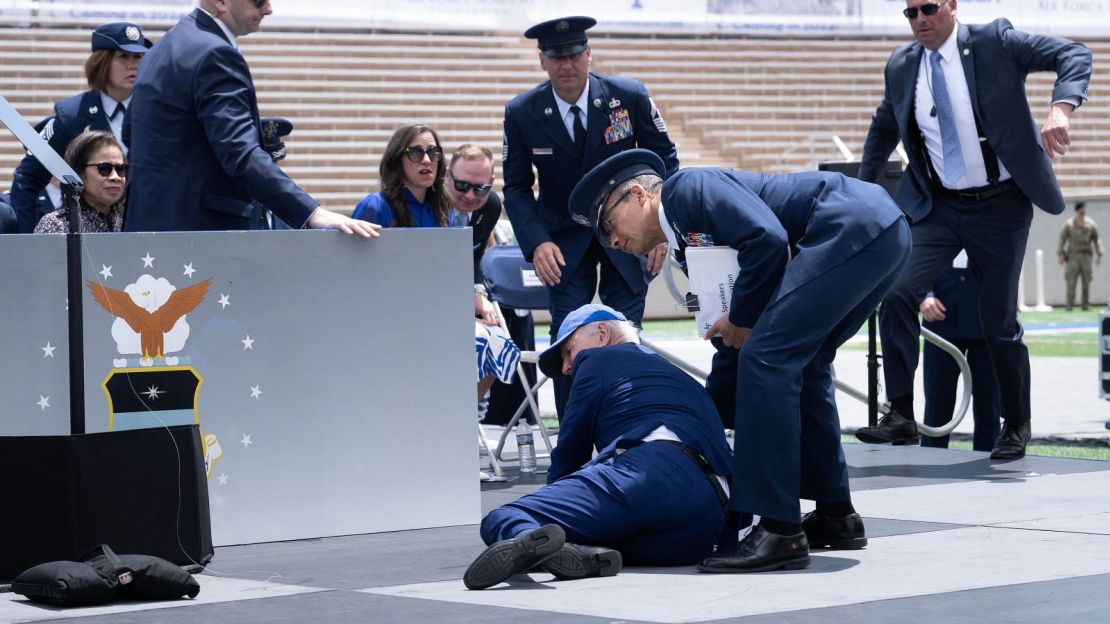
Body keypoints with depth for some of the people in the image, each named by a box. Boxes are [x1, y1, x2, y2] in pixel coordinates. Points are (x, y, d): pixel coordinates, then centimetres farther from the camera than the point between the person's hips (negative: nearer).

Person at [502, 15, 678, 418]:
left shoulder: (629, 96, -12)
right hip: (565, 240, 0)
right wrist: (537, 243, -18)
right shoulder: (522, 113, -10)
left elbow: (664, 159, -1)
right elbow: (516, 188, -2)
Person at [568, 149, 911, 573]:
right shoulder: (691, 243, 25)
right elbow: (734, 349, 30)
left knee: (767, 359, -12)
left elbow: (767, 237, -18)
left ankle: (779, 531, -12)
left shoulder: (685, 188, -1)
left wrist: (742, 319, -5)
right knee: (799, 366, 20)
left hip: (854, 227, -10)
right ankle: (835, 514, 27)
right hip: (885, 235, 10)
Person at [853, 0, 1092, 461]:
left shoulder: (995, 42, -8)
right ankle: (901, 415, -10)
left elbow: (1074, 56, -14)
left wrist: (1060, 108, -32)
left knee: (999, 320, 1)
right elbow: (883, 129, 23)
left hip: (1000, 207, -3)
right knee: (897, 292, -17)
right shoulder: (902, 67, 5)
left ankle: (1016, 427, 20)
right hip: (938, 207, 3)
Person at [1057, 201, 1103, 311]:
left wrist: (1099, 254, 3)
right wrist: (1060, 253, -5)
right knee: (1071, 282, -6)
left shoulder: (1091, 224, 7)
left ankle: (1086, 304, 6)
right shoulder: (1069, 224, 2)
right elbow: (1062, 239, 2)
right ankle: (1070, 305, -3)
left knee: (1086, 281, 0)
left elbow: (1097, 240, 10)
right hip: (1072, 255, -2)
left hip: (1086, 255, 2)